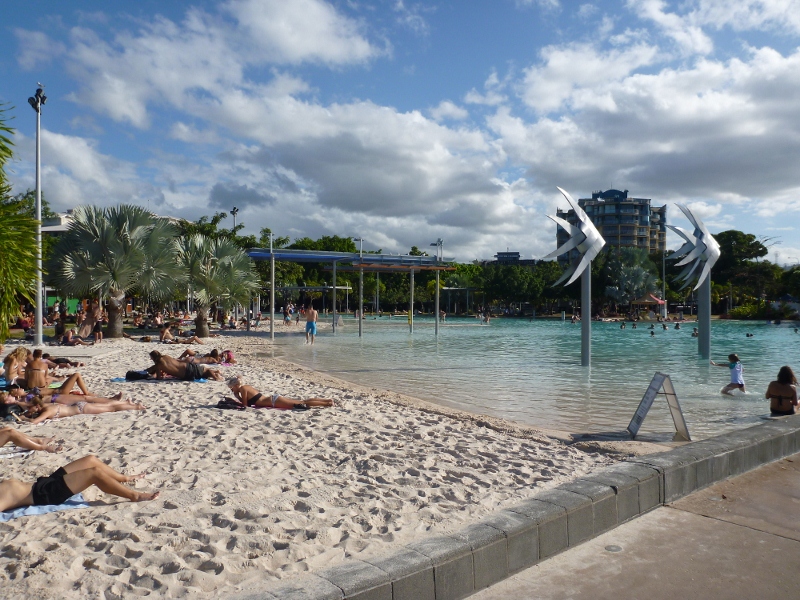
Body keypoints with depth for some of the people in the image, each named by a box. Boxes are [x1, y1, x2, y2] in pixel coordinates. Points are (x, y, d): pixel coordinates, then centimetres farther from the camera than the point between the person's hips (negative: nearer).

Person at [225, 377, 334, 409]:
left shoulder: (242, 388, -8)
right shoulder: (246, 387, 17)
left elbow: (245, 405, -8)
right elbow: (246, 401, 28)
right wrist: (236, 395, 23)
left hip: (274, 401, -8)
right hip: (274, 398, 8)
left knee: (301, 404, -13)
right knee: (302, 402, 5)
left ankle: (327, 403, -18)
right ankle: (327, 400, 1)